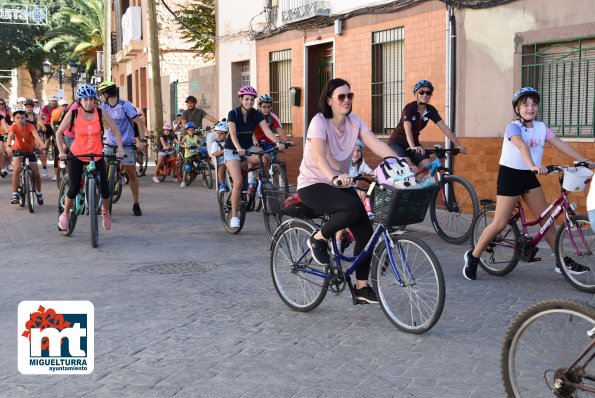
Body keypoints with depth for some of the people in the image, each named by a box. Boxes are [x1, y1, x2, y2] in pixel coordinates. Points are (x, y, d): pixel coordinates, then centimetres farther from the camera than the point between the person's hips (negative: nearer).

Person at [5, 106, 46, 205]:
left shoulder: (30, 126, -22)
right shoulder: (14, 127, -19)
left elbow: (36, 135, -39)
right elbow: (10, 136, -37)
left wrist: (42, 145, -58)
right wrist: (8, 146, -57)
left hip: (30, 151, 0)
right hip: (17, 150, 0)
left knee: (36, 174, -1)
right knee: (17, 169, -25)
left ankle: (39, 193, 26)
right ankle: (15, 194, -16)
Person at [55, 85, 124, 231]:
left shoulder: (101, 114, -10)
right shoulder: (72, 114, -11)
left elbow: (115, 131, -1)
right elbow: (59, 133, -1)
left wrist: (120, 148, -12)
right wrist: (61, 151, -11)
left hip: (97, 156, 1)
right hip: (76, 156, -1)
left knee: (105, 189, -7)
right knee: (74, 189, -9)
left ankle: (106, 212, 25)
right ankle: (65, 214, 18)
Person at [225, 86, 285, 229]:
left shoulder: (256, 114, -6)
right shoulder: (233, 113, -15)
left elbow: (266, 130, -19)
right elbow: (233, 133, -29)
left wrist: (278, 142, -37)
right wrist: (239, 148, -48)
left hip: (248, 148, 4)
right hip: (232, 150, -4)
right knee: (238, 182, -19)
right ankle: (234, 216, -7)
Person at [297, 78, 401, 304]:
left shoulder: (354, 122, 1)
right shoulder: (320, 122, -16)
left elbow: (377, 145, -12)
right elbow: (319, 157, -31)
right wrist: (334, 177, -51)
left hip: (340, 184, 6)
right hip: (313, 185, -6)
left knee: (365, 231, -9)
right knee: (354, 208, -32)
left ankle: (361, 287, 6)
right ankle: (318, 239, -6)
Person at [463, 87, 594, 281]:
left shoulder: (541, 127, 4)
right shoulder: (513, 126, -15)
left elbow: (560, 144, -2)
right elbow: (521, 145, -35)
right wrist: (533, 165, -52)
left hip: (529, 177, 6)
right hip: (510, 175, -6)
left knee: (546, 219, 6)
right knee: (500, 223, -6)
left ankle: (564, 261, 13)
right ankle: (473, 256, 8)